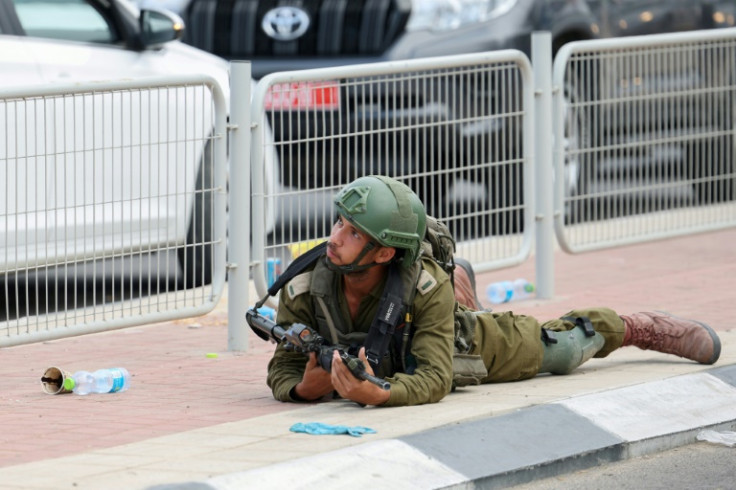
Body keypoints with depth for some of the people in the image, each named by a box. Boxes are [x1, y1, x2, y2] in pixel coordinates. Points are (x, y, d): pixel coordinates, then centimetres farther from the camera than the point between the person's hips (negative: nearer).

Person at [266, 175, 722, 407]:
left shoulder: (426, 285, -44)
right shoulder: (305, 289, -37)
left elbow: (435, 379, -46)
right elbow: (283, 368, -25)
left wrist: (379, 394, -65)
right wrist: (302, 389, -50)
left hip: (471, 345, -3)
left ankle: (640, 328, 47)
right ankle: (461, 287, 70)